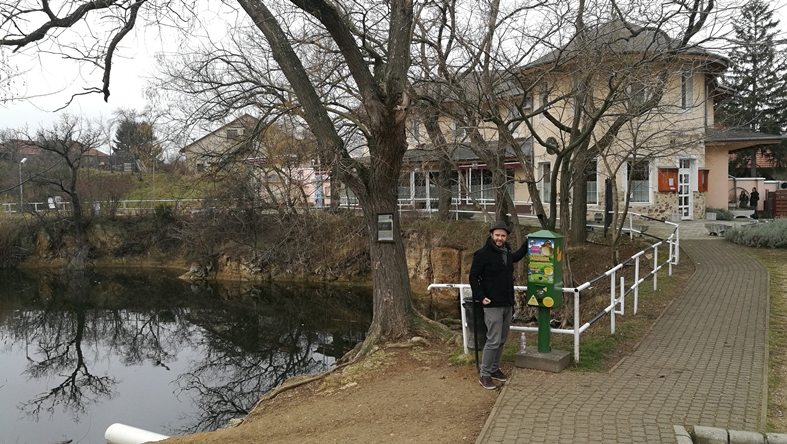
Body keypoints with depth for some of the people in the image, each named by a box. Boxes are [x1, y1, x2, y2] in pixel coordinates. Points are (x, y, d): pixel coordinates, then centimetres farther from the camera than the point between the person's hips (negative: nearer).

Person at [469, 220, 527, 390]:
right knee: (493, 341, -8)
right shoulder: (483, 254, -12)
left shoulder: (506, 252, 9)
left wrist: (527, 244, 29)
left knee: (502, 340, 14)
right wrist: (481, 297, -17)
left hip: (508, 304, 7)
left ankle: (494, 368, 28)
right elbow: (473, 277, -10)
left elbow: (516, 257, 34)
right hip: (493, 305, -7)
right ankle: (484, 375, 4)